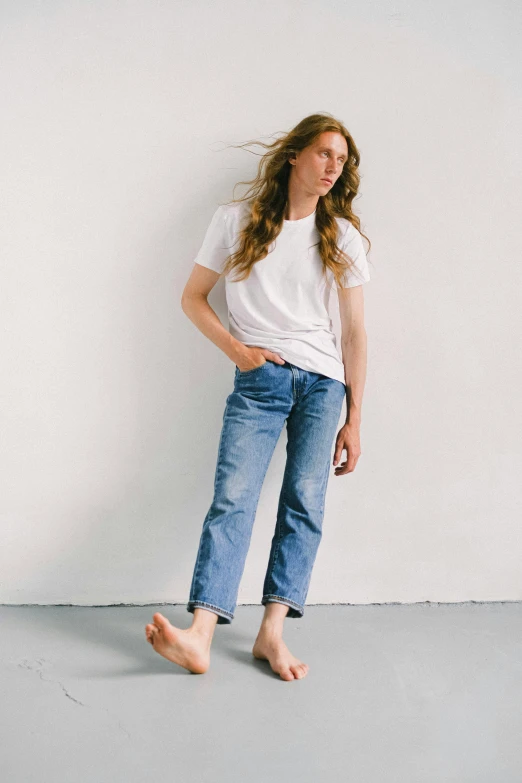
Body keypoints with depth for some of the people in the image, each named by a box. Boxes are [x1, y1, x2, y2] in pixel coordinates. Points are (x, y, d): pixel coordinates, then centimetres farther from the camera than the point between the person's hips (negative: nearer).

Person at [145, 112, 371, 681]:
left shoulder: (341, 236, 9)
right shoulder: (236, 220, 6)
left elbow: (355, 332, 8)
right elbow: (192, 298, 10)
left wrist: (354, 417, 4)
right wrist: (237, 349, -5)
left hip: (322, 379, 2)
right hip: (259, 378, -2)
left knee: (304, 503, -6)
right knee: (232, 496, -14)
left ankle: (272, 631, -1)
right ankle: (200, 635, -19)